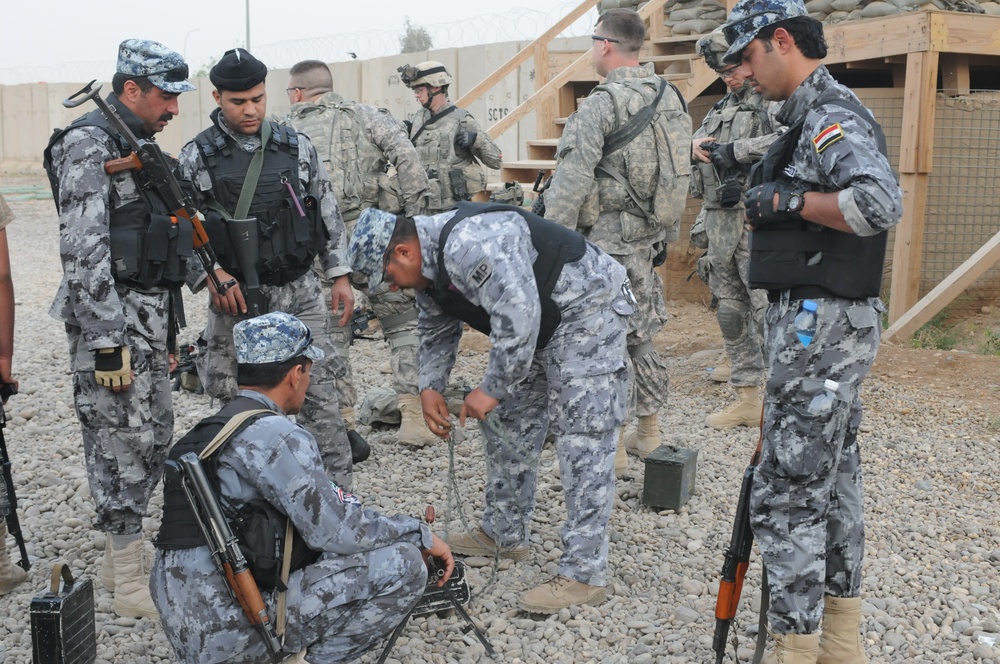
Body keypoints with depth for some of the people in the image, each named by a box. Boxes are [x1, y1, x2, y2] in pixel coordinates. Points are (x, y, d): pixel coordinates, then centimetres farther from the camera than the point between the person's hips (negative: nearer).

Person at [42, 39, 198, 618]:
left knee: (155, 437, 15)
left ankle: (120, 560, 29)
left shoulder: (140, 147, 17)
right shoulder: (90, 145, -13)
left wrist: (164, 331, 23)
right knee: (124, 445, -4)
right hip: (111, 317, -10)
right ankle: (130, 586, 8)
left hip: (148, 315, 10)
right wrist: (106, 342, -23)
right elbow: (84, 251, -20)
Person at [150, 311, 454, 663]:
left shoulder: (207, 431, 15)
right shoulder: (276, 435, -14)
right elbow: (339, 531, -16)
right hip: (229, 634, -9)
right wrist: (421, 534, -1)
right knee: (404, 563, -11)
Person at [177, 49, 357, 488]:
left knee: (320, 395, 0)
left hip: (300, 292, 1)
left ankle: (338, 496, 10)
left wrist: (339, 275, 8)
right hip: (237, 299, -1)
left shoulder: (297, 146, 5)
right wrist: (210, 274, -14)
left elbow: (327, 213, 11)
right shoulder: (196, 157, -2)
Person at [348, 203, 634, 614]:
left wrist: (492, 389, -26)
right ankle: (504, 534, 29)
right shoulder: (428, 265, 4)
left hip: (587, 308, -11)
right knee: (507, 422, 15)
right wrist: (430, 387, 5)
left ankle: (584, 575, -13)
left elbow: (517, 317, -34)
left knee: (582, 437, -14)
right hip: (541, 322, 11)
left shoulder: (470, 246, -30)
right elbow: (437, 332, 18)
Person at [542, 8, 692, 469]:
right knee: (641, 335, 17)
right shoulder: (672, 99, 9)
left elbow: (571, 183, -19)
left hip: (606, 241, -8)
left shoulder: (601, 104, -16)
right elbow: (682, 175, 15)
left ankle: (611, 448, 7)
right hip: (650, 239, 8)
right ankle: (648, 433, 27)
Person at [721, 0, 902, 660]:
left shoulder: (832, 116, -15)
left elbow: (880, 204, -31)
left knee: (788, 490, -7)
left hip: (820, 325, -11)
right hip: (828, 320, 11)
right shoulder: (816, 115, 16)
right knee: (835, 476, 16)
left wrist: (787, 200, -21)